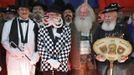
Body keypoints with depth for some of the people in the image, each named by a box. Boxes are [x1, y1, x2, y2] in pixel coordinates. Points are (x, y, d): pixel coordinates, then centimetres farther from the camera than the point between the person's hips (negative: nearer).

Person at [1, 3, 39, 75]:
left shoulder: (34, 25, 7)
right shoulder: (8, 24, 4)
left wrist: (35, 56, -4)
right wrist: (14, 51, -11)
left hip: (29, 58, 1)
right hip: (13, 58, -1)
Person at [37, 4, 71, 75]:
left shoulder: (66, 29, 1)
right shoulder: (42, 29, 1)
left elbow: (67, 47, -2)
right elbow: (40, 47, -1)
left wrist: (59, 61, -8)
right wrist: (49, 60, -9)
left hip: (61, 64, 0)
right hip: (46, 64, 0)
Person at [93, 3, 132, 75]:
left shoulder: (123, 27, 3)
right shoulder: (100, 28, 4)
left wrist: (126, 56, -13)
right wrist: (97, 55, -12)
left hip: (120, 63, 0)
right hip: (104, 63, 1)